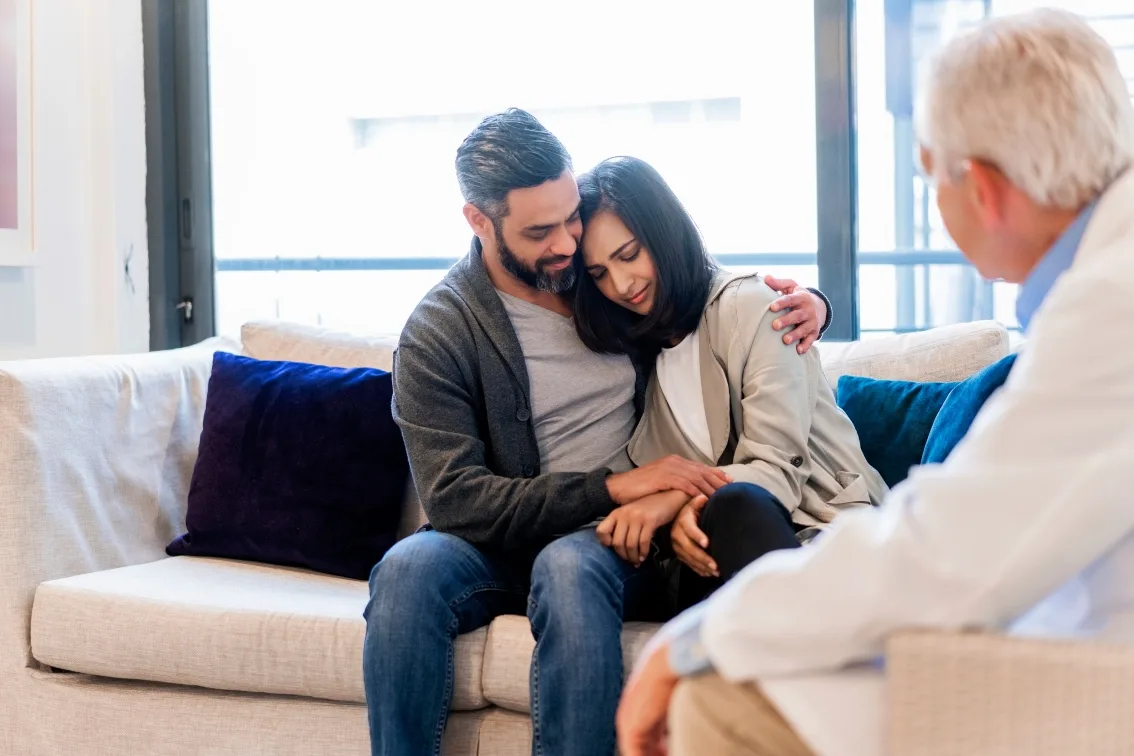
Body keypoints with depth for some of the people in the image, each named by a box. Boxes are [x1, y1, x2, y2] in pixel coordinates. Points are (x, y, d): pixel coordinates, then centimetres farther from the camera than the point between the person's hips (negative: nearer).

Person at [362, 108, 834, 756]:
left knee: (567, 565, -35)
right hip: (505, 548, -1)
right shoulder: (437, 336, -5)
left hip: (622, 540, 1)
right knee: (409, 568, -33)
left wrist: (805, 303, 0)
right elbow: (455, 499, -15)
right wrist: (610, 487, -21)